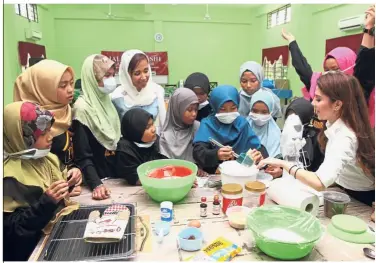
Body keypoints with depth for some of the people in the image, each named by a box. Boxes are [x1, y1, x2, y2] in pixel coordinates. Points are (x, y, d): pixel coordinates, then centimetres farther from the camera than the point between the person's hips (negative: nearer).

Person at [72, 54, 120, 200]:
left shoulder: (106, 101, 5)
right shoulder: (82, 109, -18)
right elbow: (83, 158, -19)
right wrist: (96, 185, -31)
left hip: (116, 175, 7)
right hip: (100, 178, -7)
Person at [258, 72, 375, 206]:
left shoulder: (345, 137, -32)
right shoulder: (335, 125, -7)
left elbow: (319, 183, -45)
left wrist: (283, 164, -37)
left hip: (362, 200, -6)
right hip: (347, 192, 6)